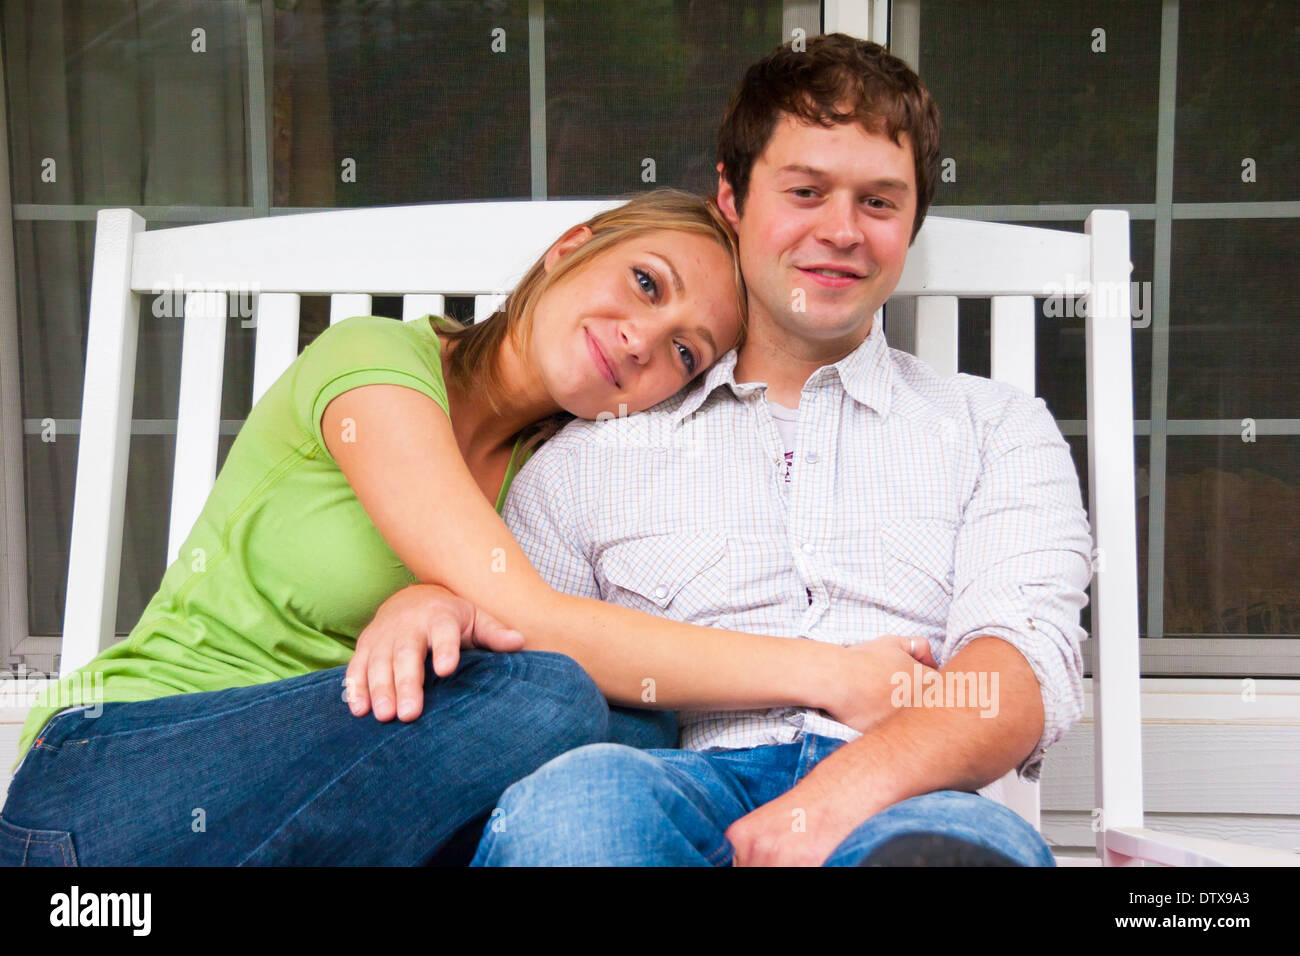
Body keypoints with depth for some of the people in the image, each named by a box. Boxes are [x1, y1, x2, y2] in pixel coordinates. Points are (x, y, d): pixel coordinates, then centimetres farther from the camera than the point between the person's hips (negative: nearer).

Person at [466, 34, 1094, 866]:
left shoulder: (998, 429, 20)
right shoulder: (591, 452, 22)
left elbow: (1024, 664, 3)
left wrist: (846, 792, -18)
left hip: (907, 803, -1)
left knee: (964, 840, -39)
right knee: (575, 796, -36)